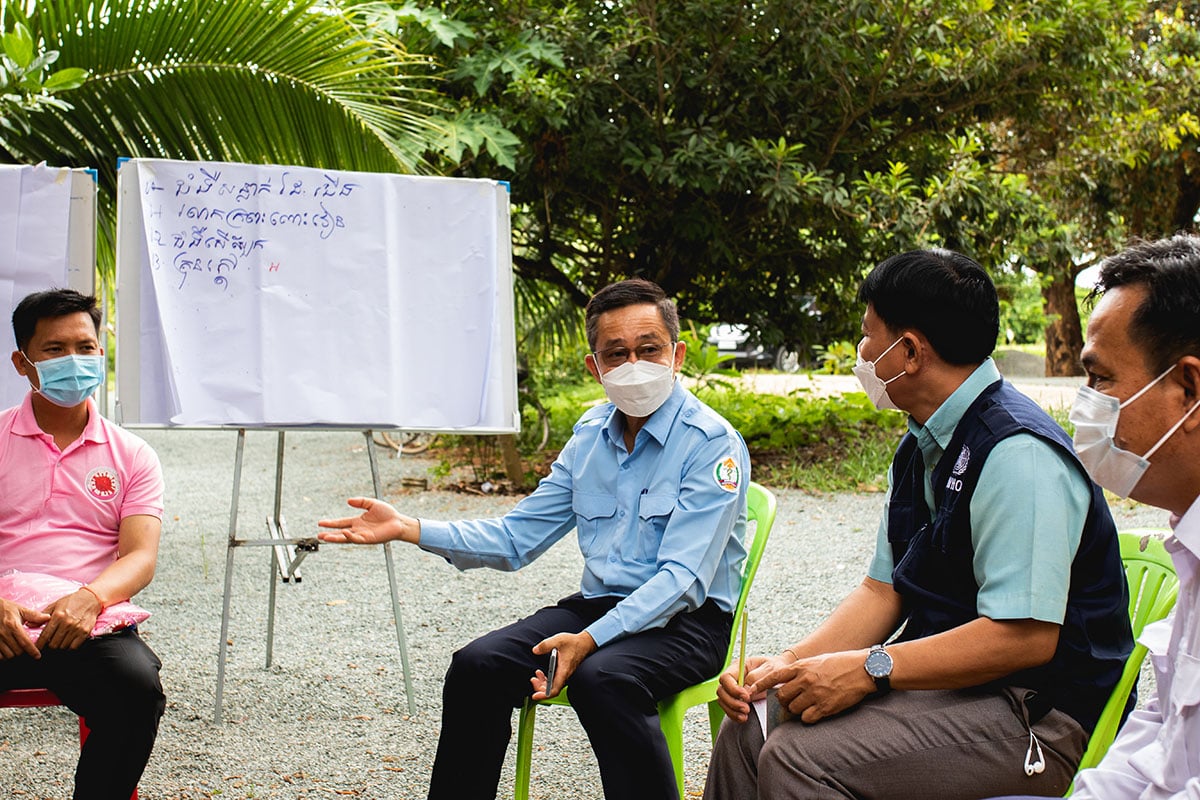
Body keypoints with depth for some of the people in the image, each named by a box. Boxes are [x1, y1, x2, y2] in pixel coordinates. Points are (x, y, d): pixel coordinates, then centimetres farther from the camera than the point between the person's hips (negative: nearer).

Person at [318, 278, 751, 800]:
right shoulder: (591, 434, 10)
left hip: (686, 620, -6)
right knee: (477, 667, -13)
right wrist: (408, 530, 0)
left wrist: (589, 640, -31)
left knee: (600, 678, -35)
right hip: (598, 605, 6)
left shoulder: (713, 444, -12)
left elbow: (683, 579, -20)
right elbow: (516, 537, 12)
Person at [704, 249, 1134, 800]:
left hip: (1035, 711, -9)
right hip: (940, 680, 9)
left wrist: (869, 668, -24)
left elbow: (1025, 636, -25)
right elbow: (884, 589, 12)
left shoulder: (1018, 455, -21)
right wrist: (792, 662, -4)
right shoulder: (922, 448, 11)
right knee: (753, 722, 0)